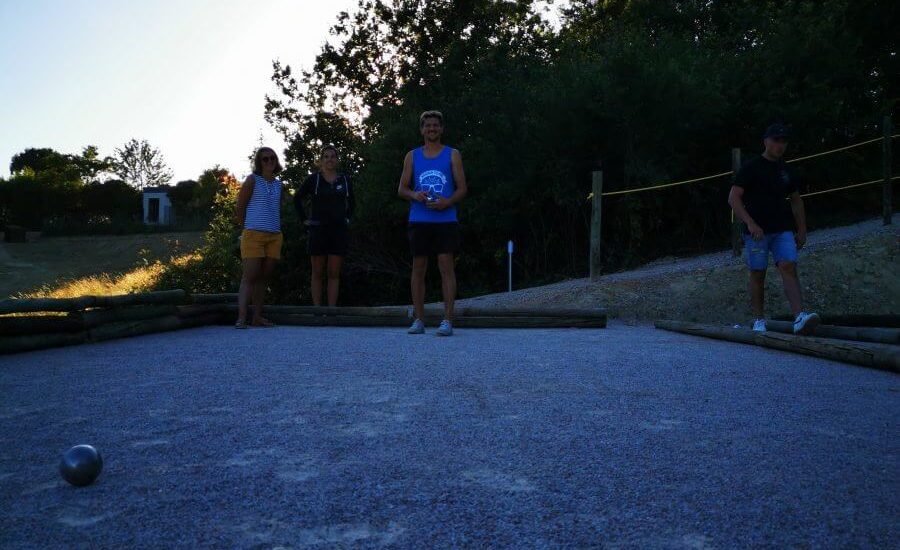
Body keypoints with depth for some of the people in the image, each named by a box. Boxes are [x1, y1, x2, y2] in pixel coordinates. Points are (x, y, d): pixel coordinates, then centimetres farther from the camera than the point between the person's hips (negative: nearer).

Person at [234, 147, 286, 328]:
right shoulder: (253, 180, -1)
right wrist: (246, 228, 5)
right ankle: (241, 318, -14)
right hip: (254, 234, -5)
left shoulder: (278, 184, 15)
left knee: (263, 277, 7)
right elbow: (240, 205, 1)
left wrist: (276, 228, 12)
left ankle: (257, 317, 12)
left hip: (274, 236, 5)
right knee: (249, 276, -10)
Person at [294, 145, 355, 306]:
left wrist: (347, 218, 13)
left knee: (334, 273, 2)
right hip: (318, 230, -2)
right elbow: (297, 198, 10)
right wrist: (304, 219, 4)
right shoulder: (313, 179, 2)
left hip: (338, 231, 2)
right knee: (317, 273, 1)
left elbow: (351, 202, 25)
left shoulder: (344, 180, 9)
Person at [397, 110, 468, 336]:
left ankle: (447, 320, -6)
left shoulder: (452, 155, 9)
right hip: (418, 220, 2)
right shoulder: (412, 156, 14)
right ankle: (419, 320, 9)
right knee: (418, 268, 3)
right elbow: (402, 189, 11)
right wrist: (414, 195, -11)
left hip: (446, 220, -2)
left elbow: (462, 188, 4)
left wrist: (447, 202, -15)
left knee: (446, 267, -8)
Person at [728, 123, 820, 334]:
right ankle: (759, 320, 11)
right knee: (757, 274, 1)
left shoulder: (786, 171, 16)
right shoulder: (751, 168, 0)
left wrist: (802, 230, 18)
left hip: (783, 230, 4)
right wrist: (750, 223, -18)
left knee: (788, 267, -14)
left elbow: (796, 201, 25)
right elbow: (733, 198, -8)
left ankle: (799, 318, -25)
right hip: (757, 230, -3)